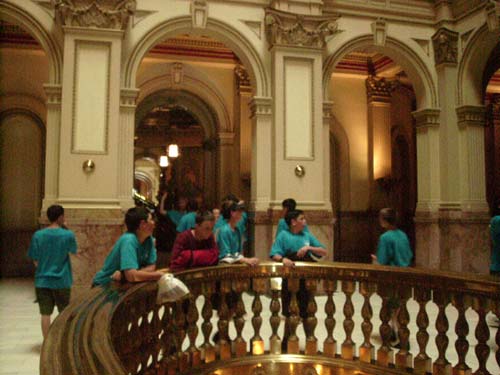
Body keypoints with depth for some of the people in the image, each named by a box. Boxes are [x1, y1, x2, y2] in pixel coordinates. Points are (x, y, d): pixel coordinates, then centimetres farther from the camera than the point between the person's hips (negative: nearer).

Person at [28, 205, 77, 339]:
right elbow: (73, 251, 9)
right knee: (64, 313, 13)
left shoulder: (38, 235, -5)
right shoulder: (68, 235, -11)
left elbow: (35, 260, -1)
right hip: (62, 281, -1)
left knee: (45, 314, 8)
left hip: (42, 280, 2)